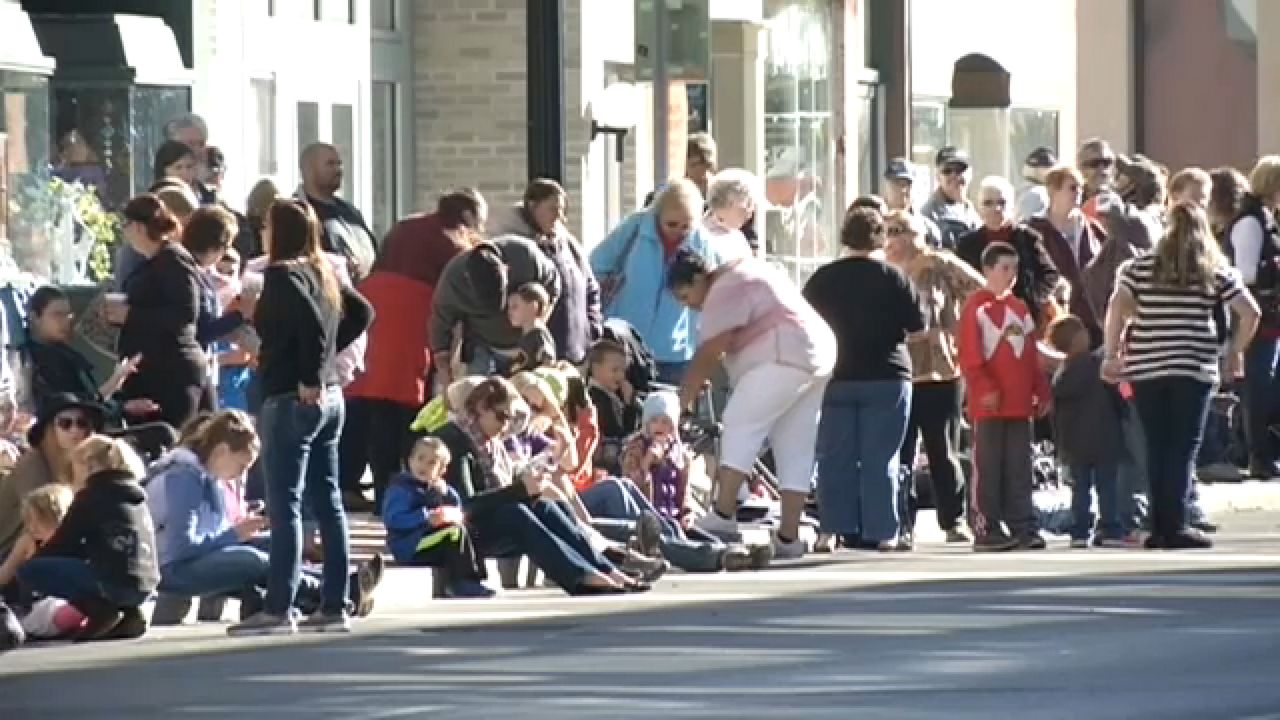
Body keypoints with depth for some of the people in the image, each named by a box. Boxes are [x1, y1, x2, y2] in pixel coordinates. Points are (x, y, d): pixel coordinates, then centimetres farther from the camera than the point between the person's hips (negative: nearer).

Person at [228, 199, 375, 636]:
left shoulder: (282, 274, -12)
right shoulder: (323, 272, 12)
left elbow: (310, 321, -26)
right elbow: (361, 312, 23)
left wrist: (310, 378, -18)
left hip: (292, 400, -9)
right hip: (329, 397, 9)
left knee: (284, 505, -8)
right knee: (327, 502, 9)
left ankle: (278, 609, -10)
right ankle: (334, 607, 11)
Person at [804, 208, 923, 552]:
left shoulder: (822, 279, 1)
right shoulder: (893, 278, -7)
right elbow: (917, 326, -4)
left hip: (835, 377, 2)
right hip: (885, 378, -2)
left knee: (835, 459, 6)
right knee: (880, 460, -1)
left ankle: (839, 528, 5)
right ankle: (881, 532, -3)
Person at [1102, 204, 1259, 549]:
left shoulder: (1141, 267, 6)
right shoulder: (1216, 271, 5)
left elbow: (1116, 307, -5)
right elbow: (1250, 312, 2)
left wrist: (1111, 355, 0)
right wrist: (1235, 352, 15)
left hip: (1146, 368, 2)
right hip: (1193, 368, -1)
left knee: (1157, 448, 8)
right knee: (1183, 449, -1)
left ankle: (1160, 527, 7)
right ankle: (1175, 528, -8)